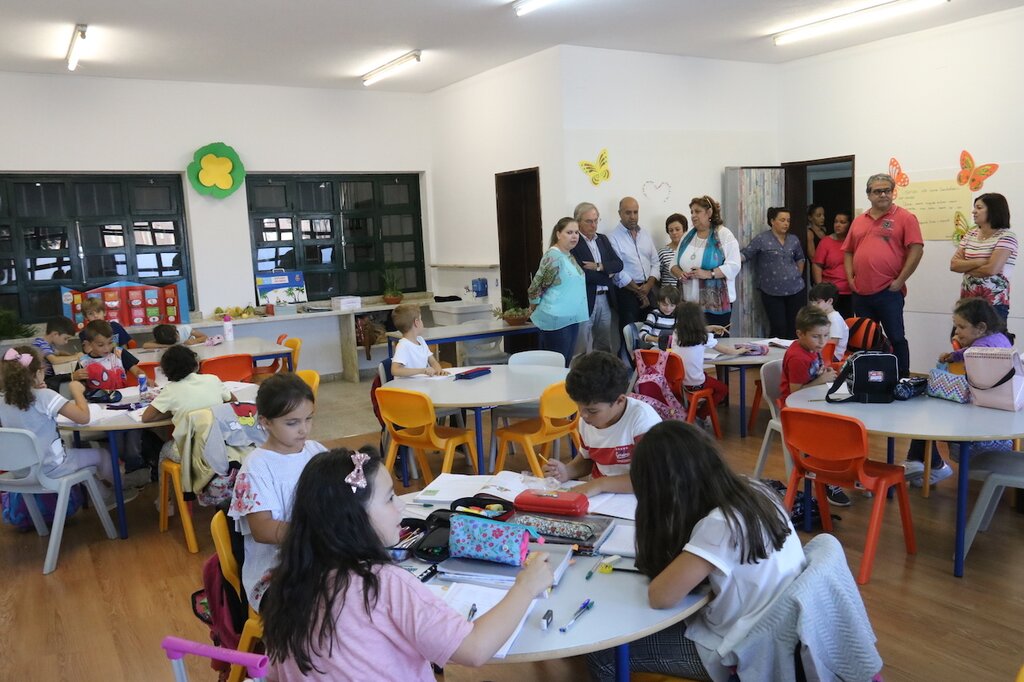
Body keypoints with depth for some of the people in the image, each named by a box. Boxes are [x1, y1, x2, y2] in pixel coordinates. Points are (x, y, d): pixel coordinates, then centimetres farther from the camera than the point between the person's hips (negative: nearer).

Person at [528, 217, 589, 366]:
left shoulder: (570, 256, 11)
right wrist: (535, 310, 0)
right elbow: (535, 288, -13)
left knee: (566, 363, 14)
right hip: (556, 320, -9)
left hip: (571, 319, 9)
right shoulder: (553, 257, -17)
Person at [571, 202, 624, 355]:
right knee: (583, 349, -1)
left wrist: (599, 266, -11)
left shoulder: (603, 239, 13)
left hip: (605, 299, 7)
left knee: (605, 347, 13)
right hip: (584, 300, -7)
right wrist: (607, 275, -7)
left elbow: (618, 264, 6)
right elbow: (581, 273, -19)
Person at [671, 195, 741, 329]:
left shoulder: (723, 235, -2)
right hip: (689, 303, 5)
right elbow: (675, 263, 17)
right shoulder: (687, 237, 15)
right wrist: (679, 273, -6)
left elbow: (733, 266, -10)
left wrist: (709, 274, -22)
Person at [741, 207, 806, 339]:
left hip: (796, 290, 4)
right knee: (778, 328, -2)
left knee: (795, 327, 6)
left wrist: (798, 276, 14)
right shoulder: (762, 239, -5)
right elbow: (744, 255, -10)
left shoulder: (794, 240, 9)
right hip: (772, 292, -4)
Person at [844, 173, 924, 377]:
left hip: (888, 292, -5)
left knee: (896, 338, 1)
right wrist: (850, 278, 6)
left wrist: (900, 281, -12)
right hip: (860, 292, 5)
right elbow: (848, 251, 18)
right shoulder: (859, 221, 13)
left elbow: (916, 250, -9)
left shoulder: (904, 217, -3)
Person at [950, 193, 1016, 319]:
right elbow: (953, 265, 2)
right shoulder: (971, 234, 10)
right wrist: (978, 262, -13)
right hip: (967, 300, 5)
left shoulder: (1006, 237, -8)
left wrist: (966, 268, -3)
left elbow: (991, 269, -19)